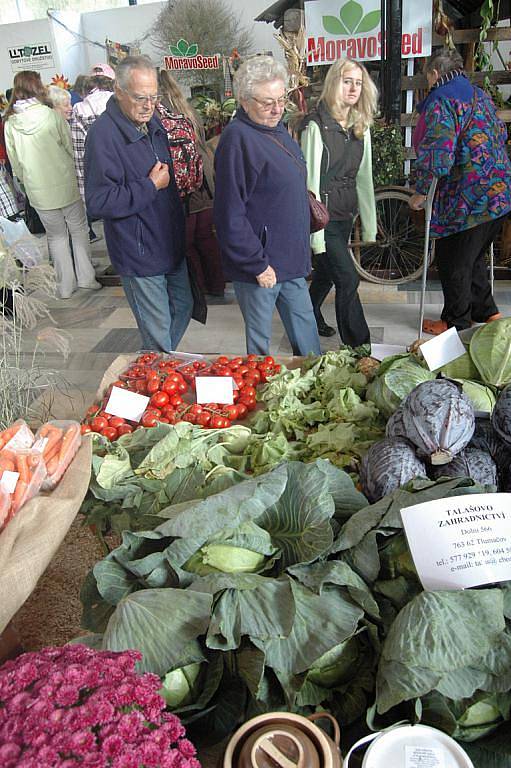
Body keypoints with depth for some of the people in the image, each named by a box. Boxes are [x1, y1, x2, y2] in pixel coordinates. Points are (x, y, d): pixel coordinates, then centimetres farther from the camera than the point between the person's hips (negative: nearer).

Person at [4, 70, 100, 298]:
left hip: (38, 192, 3)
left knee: (56, 236, 14)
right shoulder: (52, 116, -11)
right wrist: (75, 174, 11)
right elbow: (71, 148, -4)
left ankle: (65, 286, 16)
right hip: (65, 185, -2)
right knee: (78, 230, 14)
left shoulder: (10, 124, -2)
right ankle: (86, 278, 15)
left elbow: (15, 162, 5)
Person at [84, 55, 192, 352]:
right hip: (139, 253, -8)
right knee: (158, 332, 1)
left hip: (171, 244, 9)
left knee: (184, 308, 21)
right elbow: (99, 202, -26)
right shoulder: (103, 134, -20)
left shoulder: (152, 122, 8)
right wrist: (151, 186, -21)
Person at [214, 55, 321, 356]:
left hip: (291, 259, 9)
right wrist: (257, 265, -20)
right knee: (260, 343, 7)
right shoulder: (237, 139, -18)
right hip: (261, 264, -9)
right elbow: (231, 215, -22)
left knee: (305, 327, 20)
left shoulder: (277, 129, 10)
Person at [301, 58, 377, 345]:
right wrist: (316, 232, -18)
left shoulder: (361, 127, 8)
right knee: (348, 279, -7)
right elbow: (312, 181, -15)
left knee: (327, 272, 18)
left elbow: (364, 178, 11)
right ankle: (359, 344, 3)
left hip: (346, 215, 7)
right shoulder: (317, 126, -13)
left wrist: (370, 224, 9)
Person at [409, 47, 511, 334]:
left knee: (452, 261, 4)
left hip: (465, 198, -9)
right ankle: (486, 311, 28)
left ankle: (456, 322, 14)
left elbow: (437, 152, -22)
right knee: (474, 256, 21)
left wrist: (421, 192, -13)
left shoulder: (440, 101, -12)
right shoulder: (481, 95, 16)